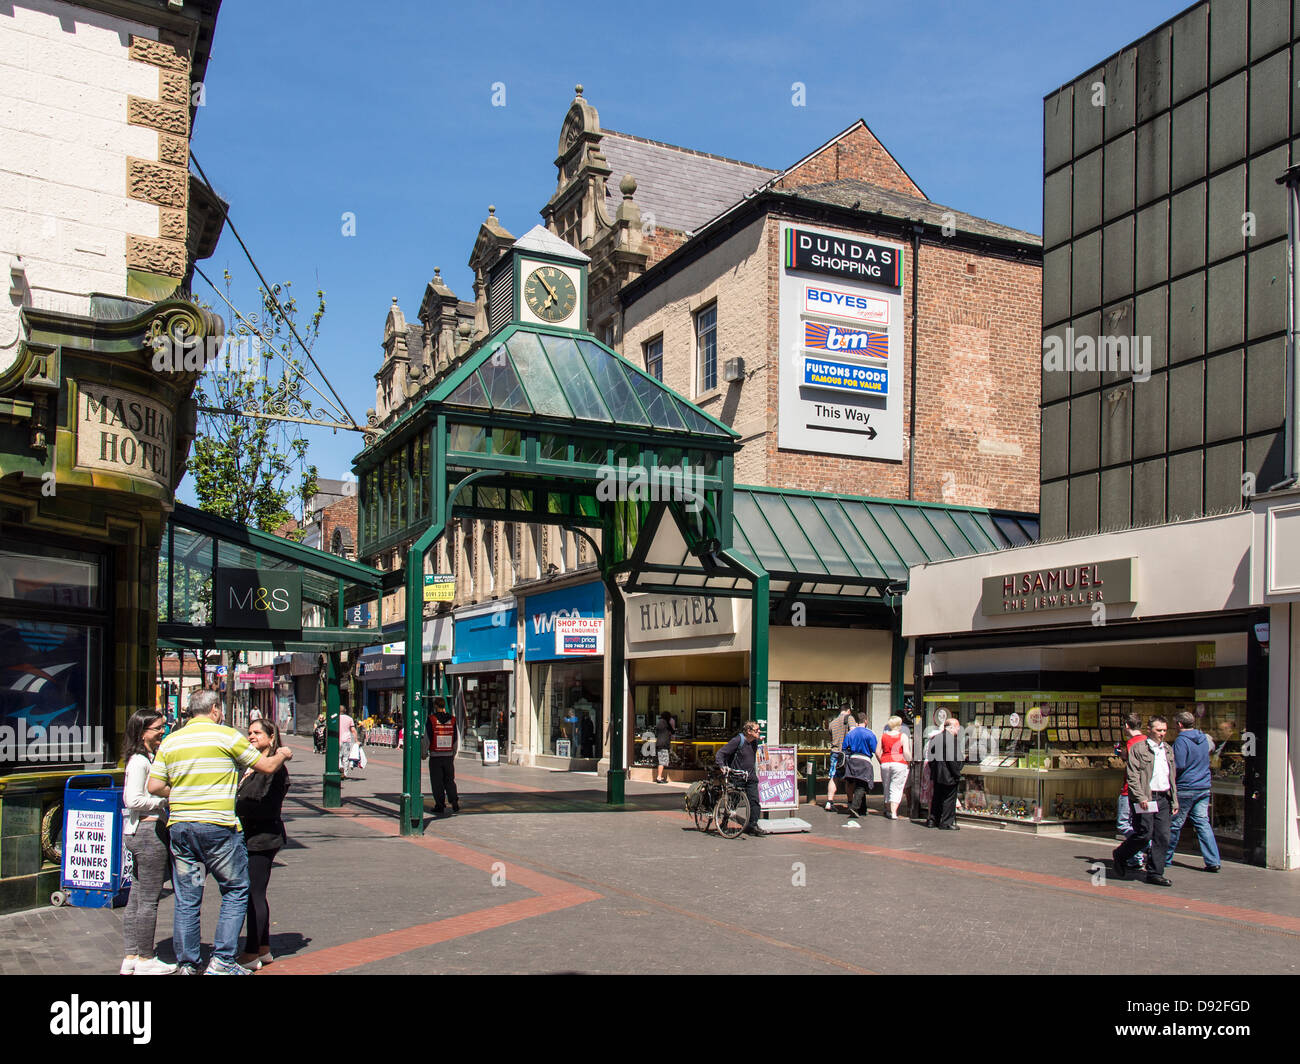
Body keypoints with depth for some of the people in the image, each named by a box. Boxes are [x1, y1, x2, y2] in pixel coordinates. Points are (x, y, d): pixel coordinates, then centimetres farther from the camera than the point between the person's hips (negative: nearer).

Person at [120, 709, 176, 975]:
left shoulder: (148, 758, 15)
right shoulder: (139, 761, -14)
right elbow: (134, 800, -21)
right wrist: (165, 800, -11)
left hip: (137, 831, 10)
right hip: (149, 831, -10)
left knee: (136, 898, 13)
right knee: (149, 898, -2)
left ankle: (131, 957, 19)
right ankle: (145, 959, 6)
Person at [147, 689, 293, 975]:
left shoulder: (169, 741, 10)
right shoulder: (226, 735, -3)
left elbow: (155, 786, 5)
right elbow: (266, 766, 3)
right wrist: (282, 755, 23)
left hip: (179, 826, 5)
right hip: (217, 825, -5)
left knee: (186, 899, 10)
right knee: (236, 890, 6)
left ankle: (187, 964, 15)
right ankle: (222, 960, 2)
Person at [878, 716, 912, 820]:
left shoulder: (883, 736, 8)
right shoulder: (903, 736, -4)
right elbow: (906, 752, -12)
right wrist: (909, 762, 3)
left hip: (885, 763, 4)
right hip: (899, 763, -4)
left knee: (887, 788, 15)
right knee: (896, 789, 0)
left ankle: (888, 810, 24)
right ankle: (893, 813, -6)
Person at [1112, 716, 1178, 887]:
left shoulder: (1168, 749, 16)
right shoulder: (1138, 748, -5)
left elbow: (1172, 776, 21)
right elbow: (1132, 776, -10)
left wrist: (1174, 801, 17)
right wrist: (1140, 797, -20)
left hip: (1163, 798, 6)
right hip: (1145, 799, -6)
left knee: (1163, 837, 2)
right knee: (1144, 834, -7)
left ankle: (1155, 873, 10)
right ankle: (1119, 856, 16)